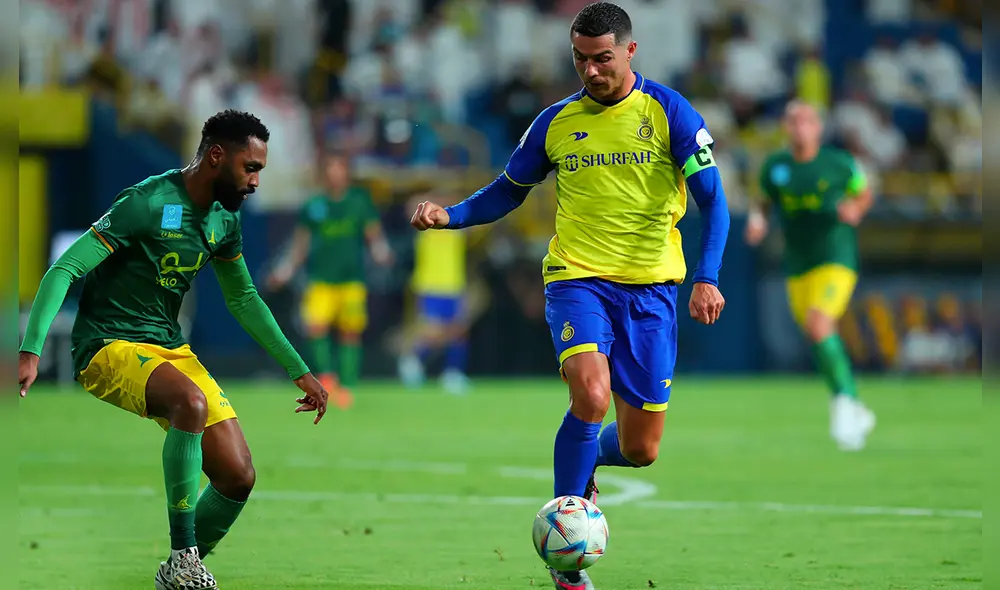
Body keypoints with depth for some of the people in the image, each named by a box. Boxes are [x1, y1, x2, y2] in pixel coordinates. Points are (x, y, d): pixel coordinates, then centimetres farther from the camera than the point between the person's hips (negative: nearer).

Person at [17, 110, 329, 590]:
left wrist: (298, 371, 20)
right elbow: (64, 269, -22)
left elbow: (243, 299, 22)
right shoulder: (148, 204, -18)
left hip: (169, 348, 8)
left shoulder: (225, 218, 7)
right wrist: (30, 352, -33)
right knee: (191, 401, -38)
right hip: (108, 347, -8)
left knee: (238, 478, -6)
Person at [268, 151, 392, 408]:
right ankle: (326, 374, 4)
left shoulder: (360, 200, 2)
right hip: (321, 279, 0)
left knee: (351, 333, -1)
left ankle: (345, 387, 9)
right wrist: (285, 271, 5)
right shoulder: (313, 206, 3)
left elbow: (374, 233, 4)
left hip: (352, 279, 0)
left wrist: (381, 251, -15)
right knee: (316, 326, -17)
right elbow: (301, 242, 10)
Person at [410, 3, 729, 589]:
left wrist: (707, 278, -21)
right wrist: (449, 216, -1)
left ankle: (582, 457, 39)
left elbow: (711, 199, -7)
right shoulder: (557, 122, 5)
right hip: (577, 277, 0)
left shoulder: (669, 112, -3)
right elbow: (507, 192, 17)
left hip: (650, 286, 0)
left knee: (640, 450, 2)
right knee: (591, 393, -28)